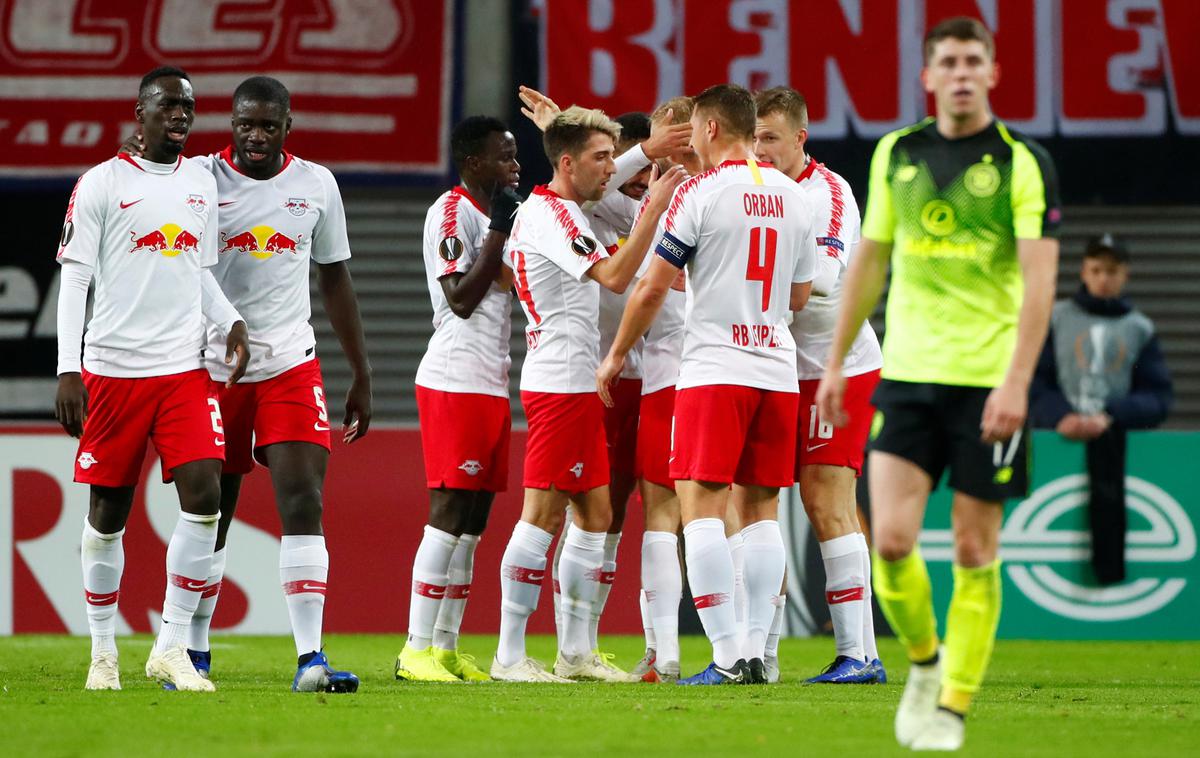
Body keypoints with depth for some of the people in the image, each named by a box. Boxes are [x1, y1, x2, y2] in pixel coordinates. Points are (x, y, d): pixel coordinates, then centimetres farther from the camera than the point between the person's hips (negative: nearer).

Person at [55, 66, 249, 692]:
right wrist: (68, 370, -12)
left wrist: (230, 321, 2)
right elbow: (74, 281, -5)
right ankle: (103, 652, 16)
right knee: (108, 512, 3)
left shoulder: (202, 184, 13)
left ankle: (171, 647, -4)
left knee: (204, 497, -11)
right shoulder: (102, 184, -3)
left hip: (185, 369, 4)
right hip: (113, 370, -4)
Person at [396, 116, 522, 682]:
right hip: (454, 381, -10)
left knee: (471, 522, 8)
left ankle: (446, 648, 11)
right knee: (449, 514, -11)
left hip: (492, 384, 10)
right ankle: (416, 650, -9)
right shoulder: (451, 212, -10)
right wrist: (501, 231, -16)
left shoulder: (493, 214, 19)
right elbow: (462, 298, -17)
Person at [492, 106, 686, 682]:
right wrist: (655, 208, -25)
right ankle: (510, 655, -8)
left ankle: (575, 653, 12)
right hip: (560, 381, -11)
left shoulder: (554, 211, 18)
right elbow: (615, 277, -24)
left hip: (577, 385, 11)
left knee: (595, 514, 10)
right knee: (544, 512, -9)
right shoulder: (549, 214, -14)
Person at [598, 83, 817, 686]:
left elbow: (652, 290, -4)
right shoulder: (793, 197, 11)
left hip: (715, 368, -6)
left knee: (702, 506, -5)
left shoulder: (700, 192, -6)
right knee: (760, 509, 10)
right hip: (778, 370, 6)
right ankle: (756, 651, 6)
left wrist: (615, 357, 9)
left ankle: (726, 657, -14)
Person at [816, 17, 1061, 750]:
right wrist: (836, 361, 17)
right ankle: (924, 659, 18)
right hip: (906, 374, 3)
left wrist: (1017, 383, -21)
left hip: (988, 382, -3)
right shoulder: (896, 154, 8)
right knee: (891, 540, -8)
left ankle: (952, 707, 10)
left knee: (975, 549, 0)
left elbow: (1040, 278, -11)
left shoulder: (1023, 162, -5)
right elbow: (870, 261, 18)